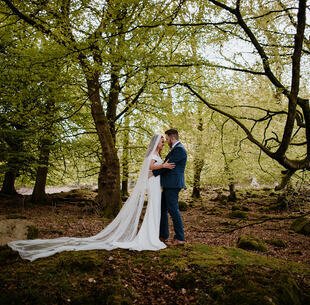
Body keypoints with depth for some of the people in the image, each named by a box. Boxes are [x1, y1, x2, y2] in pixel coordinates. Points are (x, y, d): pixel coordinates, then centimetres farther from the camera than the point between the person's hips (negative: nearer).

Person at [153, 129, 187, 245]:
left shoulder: (179, 149, -14)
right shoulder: (174, 149, 19)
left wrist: (153, 173, -12)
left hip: (173, 184, -11)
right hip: (168, 185, 11)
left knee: (173, 210, -5)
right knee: (162, 209, 15)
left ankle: (180, 238, 5)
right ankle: (163, 235, 25)